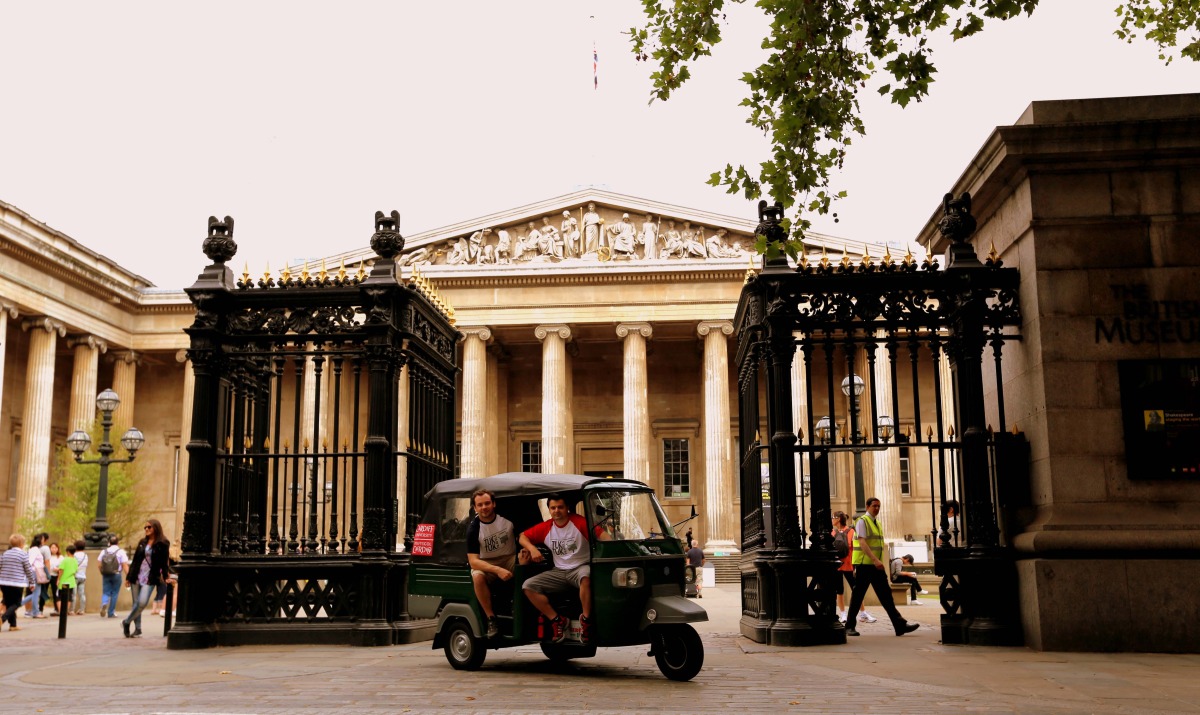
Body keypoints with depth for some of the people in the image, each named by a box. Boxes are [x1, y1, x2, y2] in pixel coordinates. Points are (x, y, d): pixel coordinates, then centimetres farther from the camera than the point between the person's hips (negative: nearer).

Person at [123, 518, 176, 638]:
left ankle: (126, 622, 2)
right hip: (136, 577, 4)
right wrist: (128, 576, 12)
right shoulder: (142, 542, 12)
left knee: (142, 603, -17)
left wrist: (166, 577, -6)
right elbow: (135, 559, 13)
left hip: (150, 579, -4)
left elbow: (164, 563, 0)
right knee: (136, 603, 5)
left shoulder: (163, 544, -1)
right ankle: (137, 629, 14)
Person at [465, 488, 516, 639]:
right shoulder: (473, 529, -12)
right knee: (477, 577, -35)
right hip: (486, 563, -1)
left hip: (510, 559, 1)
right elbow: (473, 561, -18)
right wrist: (497, 570, -33)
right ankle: (491, 619, -22)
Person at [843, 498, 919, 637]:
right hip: (864, 565, -7)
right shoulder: (862, 521, -9)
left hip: (876, 565, 7)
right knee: (857, 596, -1)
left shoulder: (877, 523, 16)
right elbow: (862, 543, -19)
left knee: (886, 594, 2)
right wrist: (875, 559, -27)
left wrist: (878, 561, 16)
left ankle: (900, 625, -2)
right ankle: (849, 626, 8)